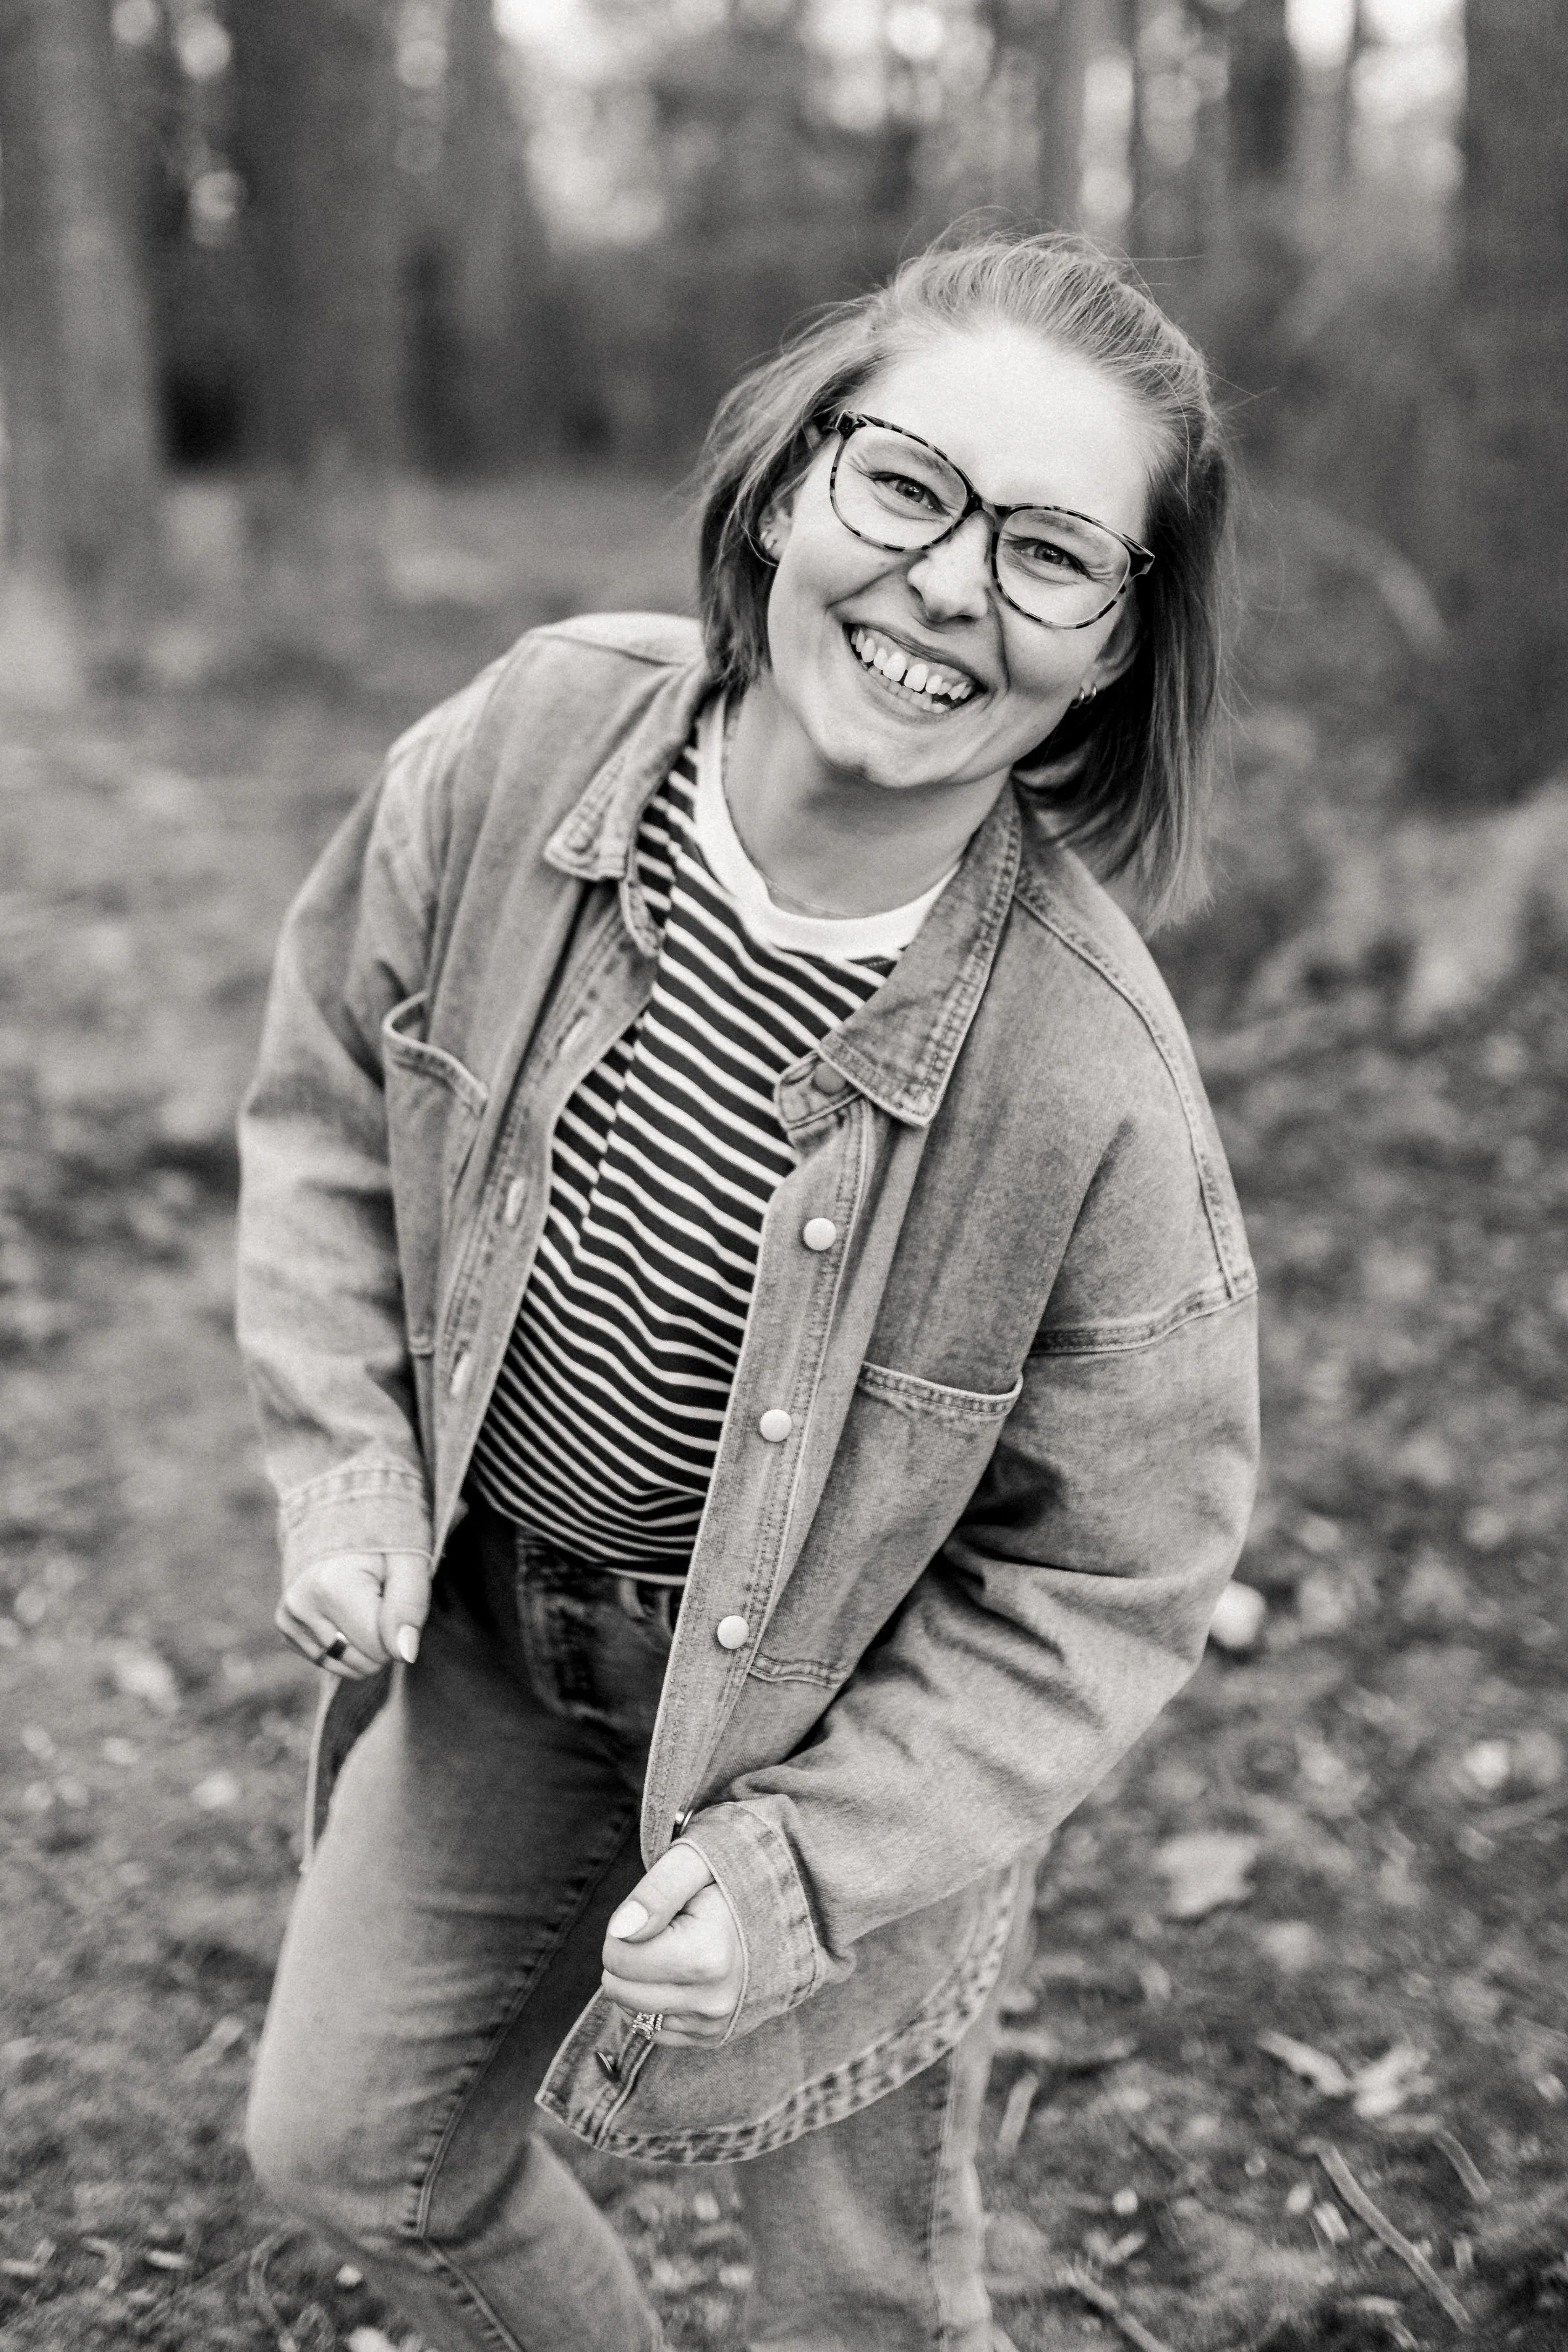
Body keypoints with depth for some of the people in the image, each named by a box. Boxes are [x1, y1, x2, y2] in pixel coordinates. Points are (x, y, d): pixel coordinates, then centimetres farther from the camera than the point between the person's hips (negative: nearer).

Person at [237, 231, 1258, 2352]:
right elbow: (332, 1087, 0)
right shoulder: (524, 746, -19)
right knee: (350, 2146, 23)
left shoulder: (1094, 1078, -29)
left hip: (837, 1725, -3)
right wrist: (346, 1464, -7)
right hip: (484, 1640, 4)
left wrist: (809, 1861, -19)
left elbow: (1109, 1577, -15)